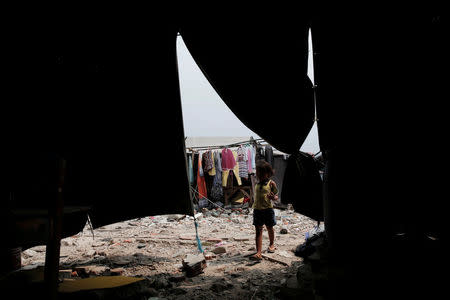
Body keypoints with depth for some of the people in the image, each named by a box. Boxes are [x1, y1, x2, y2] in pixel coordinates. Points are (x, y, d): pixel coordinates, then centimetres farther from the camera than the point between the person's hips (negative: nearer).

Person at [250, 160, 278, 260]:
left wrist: (273, 198, -23)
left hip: (268, 209, -3)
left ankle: (271, 245, 43)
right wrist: (254, 204, 12)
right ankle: (258, 253, -9)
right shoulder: (256, 184, 8)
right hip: (257, 210, 3)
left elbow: (276, 196, -2)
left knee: (269, 228, 16)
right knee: (258, 230, -3)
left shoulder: (271, 183, -5)